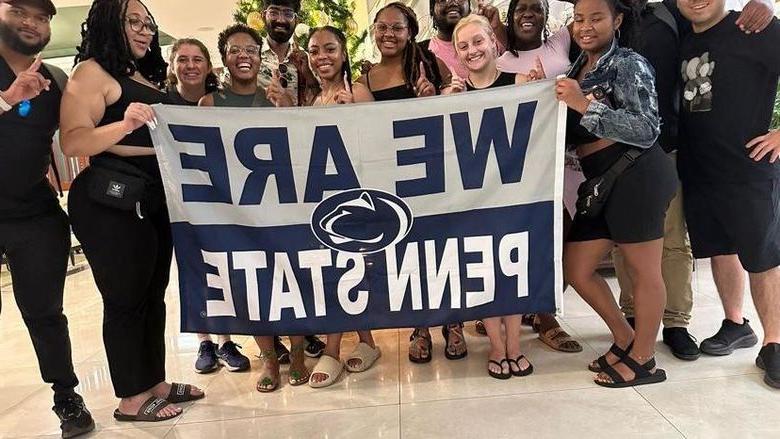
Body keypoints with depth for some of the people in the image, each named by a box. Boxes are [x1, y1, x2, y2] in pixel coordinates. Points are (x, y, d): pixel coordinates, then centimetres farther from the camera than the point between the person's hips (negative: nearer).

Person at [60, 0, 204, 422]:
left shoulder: (148, 77, 17)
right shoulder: (92, 72, -6)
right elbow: (72, 142, -18)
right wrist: (125, 124, -32)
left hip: (156, 199, 8)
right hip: (112, 203, -8)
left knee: (153, 295, 13)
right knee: (125, 299, -1)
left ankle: (155, 382, 26)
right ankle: (131, 398, 12)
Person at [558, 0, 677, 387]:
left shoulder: (628, 64, -5)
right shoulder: (578, 69, 18)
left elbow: (647, 130, -16)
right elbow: (571, 133, 22)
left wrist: (584, 104, -19)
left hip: (636, 175, -9)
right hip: (601, 182, 9)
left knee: (644, 271, 3)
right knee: (576, 269, 10)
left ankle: (644, 360, 19)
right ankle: (625, 339, 28)